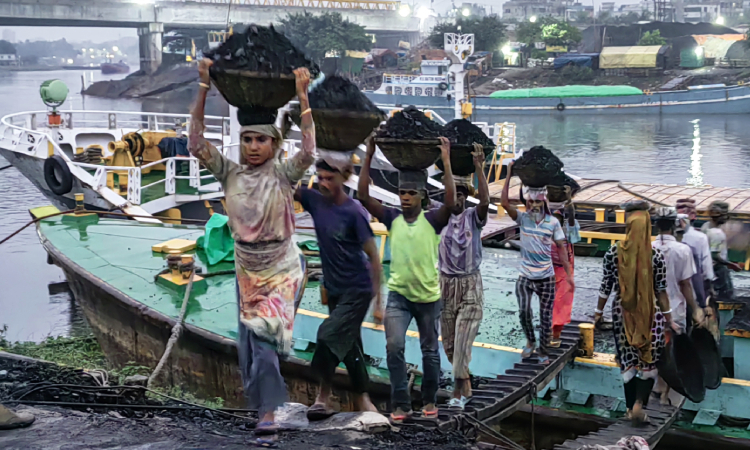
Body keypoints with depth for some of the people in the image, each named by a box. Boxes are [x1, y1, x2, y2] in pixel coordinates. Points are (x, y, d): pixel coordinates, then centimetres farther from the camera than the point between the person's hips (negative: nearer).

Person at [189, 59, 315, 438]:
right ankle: (264, 403, 29)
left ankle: (267, 412, -5)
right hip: (246, 266, 4)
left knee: (264, 334, -11)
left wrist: (302, 96, -35)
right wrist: (204, 90, -22)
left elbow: (308, 152, -29)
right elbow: (197, 144, -14)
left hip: (282, 266, -3)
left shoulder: (283, 175, -11)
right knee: (250, 336, 10)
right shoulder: (230, 173, -4)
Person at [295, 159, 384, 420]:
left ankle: (324, 396, -1)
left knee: (328, 335, -15)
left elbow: (373, 256, -14)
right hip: (334, 290, 6)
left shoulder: (354, 212, -17)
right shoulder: (315, 202, -1)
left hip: (357, 290, -6)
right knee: (349, 345, 13)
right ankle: (362, 399, 26)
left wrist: (378, 299, -14)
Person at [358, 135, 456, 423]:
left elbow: (450, 202, -29)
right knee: (394, 347, -14)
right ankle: (401, 404, -3)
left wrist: (446, 162, -31)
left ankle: (429, 401, 32)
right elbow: (363, 196, -11)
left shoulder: (433, 220, -10)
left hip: (428, 297, -1)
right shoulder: (392, 218, -3)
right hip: (398, 295, 1)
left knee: (430, 352, 12)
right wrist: (368, 157, -18)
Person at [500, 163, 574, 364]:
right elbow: (504, 202, -17)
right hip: (526, 277, 0)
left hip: (546, 278, 0)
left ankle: (543, 352, 23)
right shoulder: (522, 218, -4)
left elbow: (561, 248, -2)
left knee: (546, 317, 6)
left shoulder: (553, 222, -6)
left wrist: (569, 274, -7)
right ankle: (530, 342, 11)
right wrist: (509, 175, -18)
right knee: (524, 310, -16)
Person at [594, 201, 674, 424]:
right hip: (649, 314, -2)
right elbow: (661, 291, -8)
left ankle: (631, 407, 20)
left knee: (628, 360, 13)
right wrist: (668, 318, 1)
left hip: (622, 312, 2)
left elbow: (606, 286, -2)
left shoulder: (613, 253, -8)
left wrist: (599, 311, 11)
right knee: (649, 361, 10)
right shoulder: (656, 255, -12)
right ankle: (639, 402, -7)